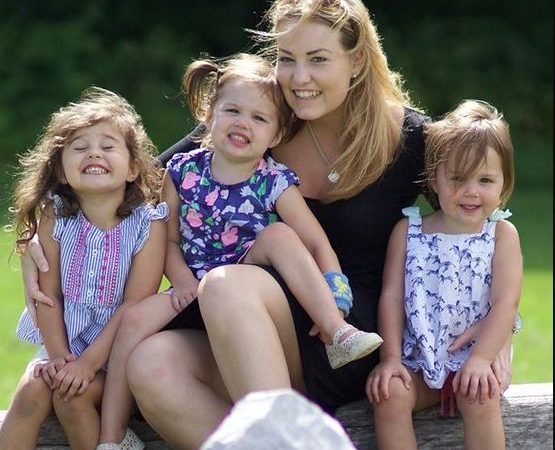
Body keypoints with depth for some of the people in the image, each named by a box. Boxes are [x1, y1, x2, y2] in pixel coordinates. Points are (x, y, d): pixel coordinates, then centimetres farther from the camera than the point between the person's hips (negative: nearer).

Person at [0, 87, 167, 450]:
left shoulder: (149, 225, -12)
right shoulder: (55, 219, -3)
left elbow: (135, 304, -15)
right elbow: (49, 296, -3)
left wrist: (89, 362, -20)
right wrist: (58, 356, -14)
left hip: (117, 347, -3)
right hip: (63, 342, 3)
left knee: (73, 395, -24)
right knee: (31, 392, -20)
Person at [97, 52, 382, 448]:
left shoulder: (275, 184, -7)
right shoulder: (183, 171, 0)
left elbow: (318, 245, -13)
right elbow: (170, 239, 7)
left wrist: (332, 308, -26)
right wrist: (181, 279, -13)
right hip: (196, 289, 2)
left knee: (278, 234, -26)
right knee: (136, 319, -22)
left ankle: (338, 334, -32)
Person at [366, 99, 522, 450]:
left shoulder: (502, 234, 1)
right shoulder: (407, 231, 7)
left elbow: (505, 303, -8)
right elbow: (392, 296, 3)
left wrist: (479, 359, -20)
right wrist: (391, 358, -9)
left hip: (478, 351, -2)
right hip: (418, 357, 2)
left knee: (479, 397, -31)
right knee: (389, 394, -26)